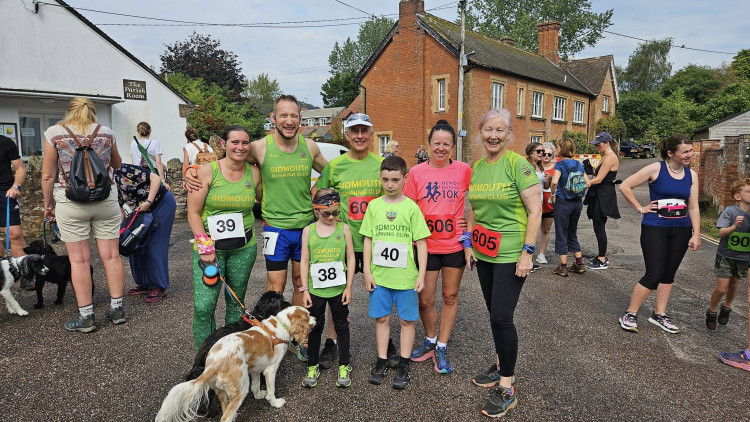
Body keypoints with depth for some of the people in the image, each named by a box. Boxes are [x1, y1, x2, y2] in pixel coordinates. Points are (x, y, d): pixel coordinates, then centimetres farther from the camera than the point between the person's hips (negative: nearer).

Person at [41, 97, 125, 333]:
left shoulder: (55, 133, 0)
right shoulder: (106, 132, 5)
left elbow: (48, 175, 1)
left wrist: (48, 203, 12)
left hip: (70, 201, -2)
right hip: (106, 199, 2)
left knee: (79, 260, 3)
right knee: (111, 256, 7)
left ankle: (86, 317, 9)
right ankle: (117, 309, 15)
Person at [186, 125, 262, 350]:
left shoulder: (254, 173, 2)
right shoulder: (207, 171, -7)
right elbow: (193, 214, -6)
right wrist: (206, 247, -12)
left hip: (244, 248, 3)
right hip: (208, 245, -3)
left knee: (236, 303, 11)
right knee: (204, 306, -8)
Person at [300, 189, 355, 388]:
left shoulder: (343, 228, -3)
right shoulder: (309, 231, -1)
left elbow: (350, 258, 0)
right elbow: (304, 261, 2)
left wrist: (348, 287, -3)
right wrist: (305, 289, -1)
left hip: (338, 289, 0)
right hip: (316, 290, 1)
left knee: (342, 327, 12)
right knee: (314, 328, 12)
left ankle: (344, 366, 27)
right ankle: (312, 366, 28)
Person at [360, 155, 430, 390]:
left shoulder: (411, 207, -4)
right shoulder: (374, 205, 2)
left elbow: (421, 243, -3)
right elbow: (368, 240, 5)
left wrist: (421, 274, -7)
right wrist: (367, 271, 1)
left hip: (405, 275, -2)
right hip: (379, 274, 2)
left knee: (406, 319, 8)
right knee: (381, 318, 12)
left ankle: (403, 365, 22)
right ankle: (382, 362, 26)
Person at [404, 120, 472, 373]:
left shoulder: (464, 170, -4)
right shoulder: (416, 172, -3)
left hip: (455, 245, 0)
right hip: (426, 245, 0)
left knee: (450, 297, 11)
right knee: (425, 300, 6)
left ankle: (441, 348, 27)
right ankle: (430, 341, 33)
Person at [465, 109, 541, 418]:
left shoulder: (518, 164, -11)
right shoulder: (476, 168, 8)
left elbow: (535, 211, -13)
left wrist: (527, 252, -16)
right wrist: (470, 244, 13)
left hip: (510, 254, -6)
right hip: (484, 253, 6)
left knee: (501, 317, -7)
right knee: (495, 314, 15)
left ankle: (507, 389, 7)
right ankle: (501, 364, 34)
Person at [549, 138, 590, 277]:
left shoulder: (560, 164, -12)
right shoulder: (579, 164, 5)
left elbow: (554, 182, -27)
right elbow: (587, 183, 5)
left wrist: (553, 194, -12)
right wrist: (578, 191, 13)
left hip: (563, 203, -6)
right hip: (578, 202, 6)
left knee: (561, 234, 4)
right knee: (572, 234, 19)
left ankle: (563, 267, 8)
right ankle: (579, 264, 23)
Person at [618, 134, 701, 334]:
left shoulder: (691, 175, 5)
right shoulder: (655, 169, -10)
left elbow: (693, 207, 7)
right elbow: (625, 186, -9)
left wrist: (696, 234, 2)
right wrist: (640, 209, -8)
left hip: (681, 230, 5)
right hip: (655, 228, -5)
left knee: (668, 274, 12)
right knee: (654, 275, -9)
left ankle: (659, 314, 26)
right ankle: (629, 314, 4)